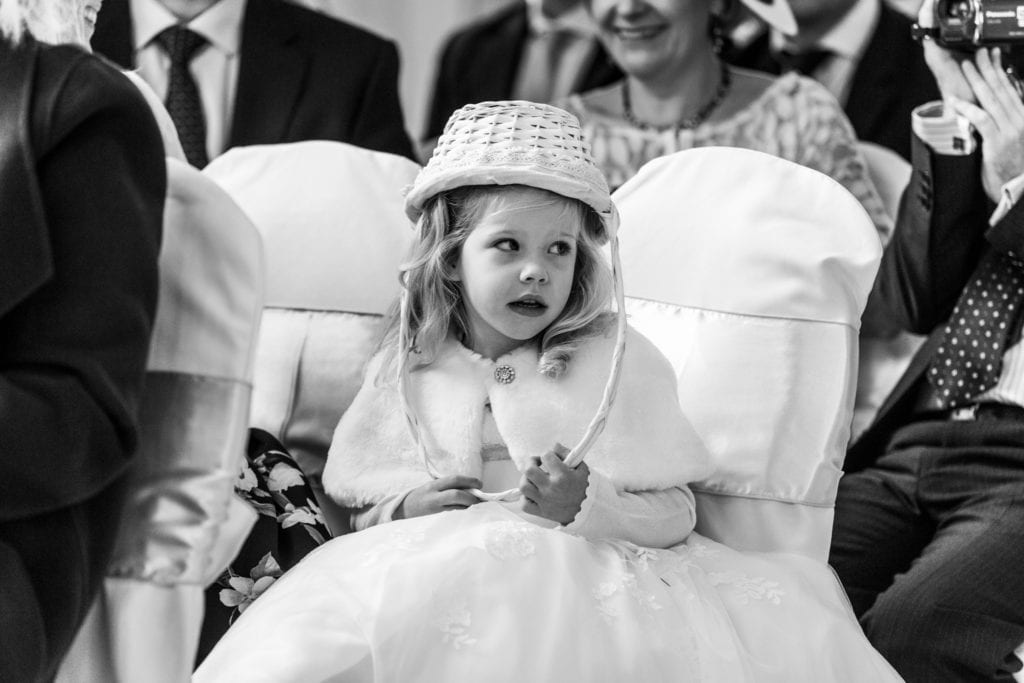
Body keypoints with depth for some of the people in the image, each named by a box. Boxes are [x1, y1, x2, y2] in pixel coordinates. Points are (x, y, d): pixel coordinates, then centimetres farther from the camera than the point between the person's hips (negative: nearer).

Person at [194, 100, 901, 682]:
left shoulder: (618, 360, 7)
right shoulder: (407, 373, 13)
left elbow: (672, 518, 3)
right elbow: (359, 512, 19)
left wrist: (584, 506, -16)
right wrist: (405, 512, -5)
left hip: (582, 582, -2)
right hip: (436, 579, 2)